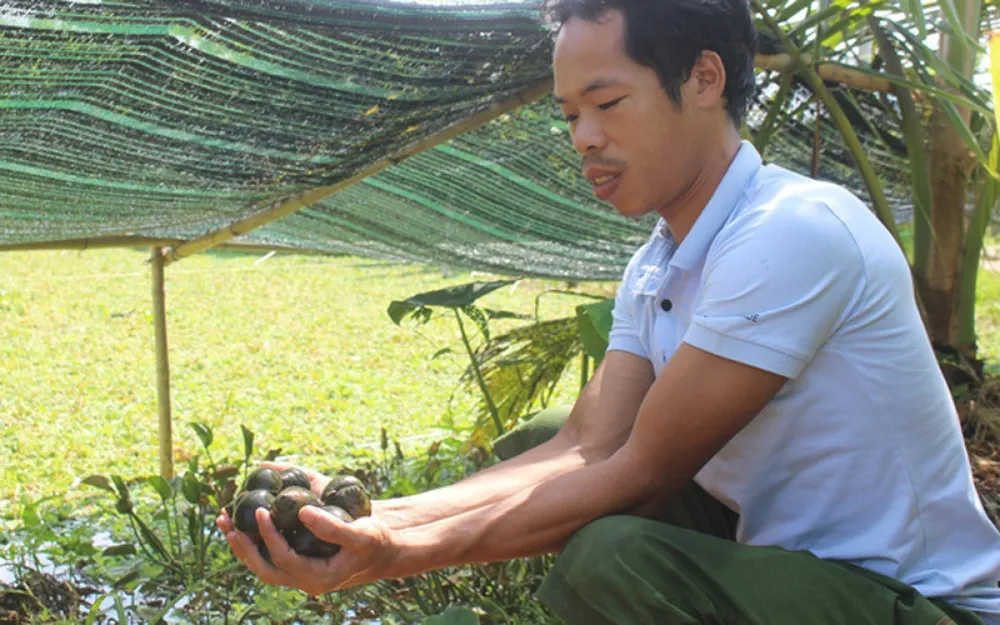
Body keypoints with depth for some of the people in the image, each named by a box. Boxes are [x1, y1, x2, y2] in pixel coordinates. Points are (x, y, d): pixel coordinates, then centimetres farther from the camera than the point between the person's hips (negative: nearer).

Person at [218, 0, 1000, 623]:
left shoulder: (796, 230, -23)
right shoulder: (652, 271, 5)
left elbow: (642, 472, -24)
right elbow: (588, 448, -6)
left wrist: (406, 555, -26)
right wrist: (380, 519, -17)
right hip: (776, 549, 8)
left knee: (609, 556, -31)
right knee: (534, 453, 6)